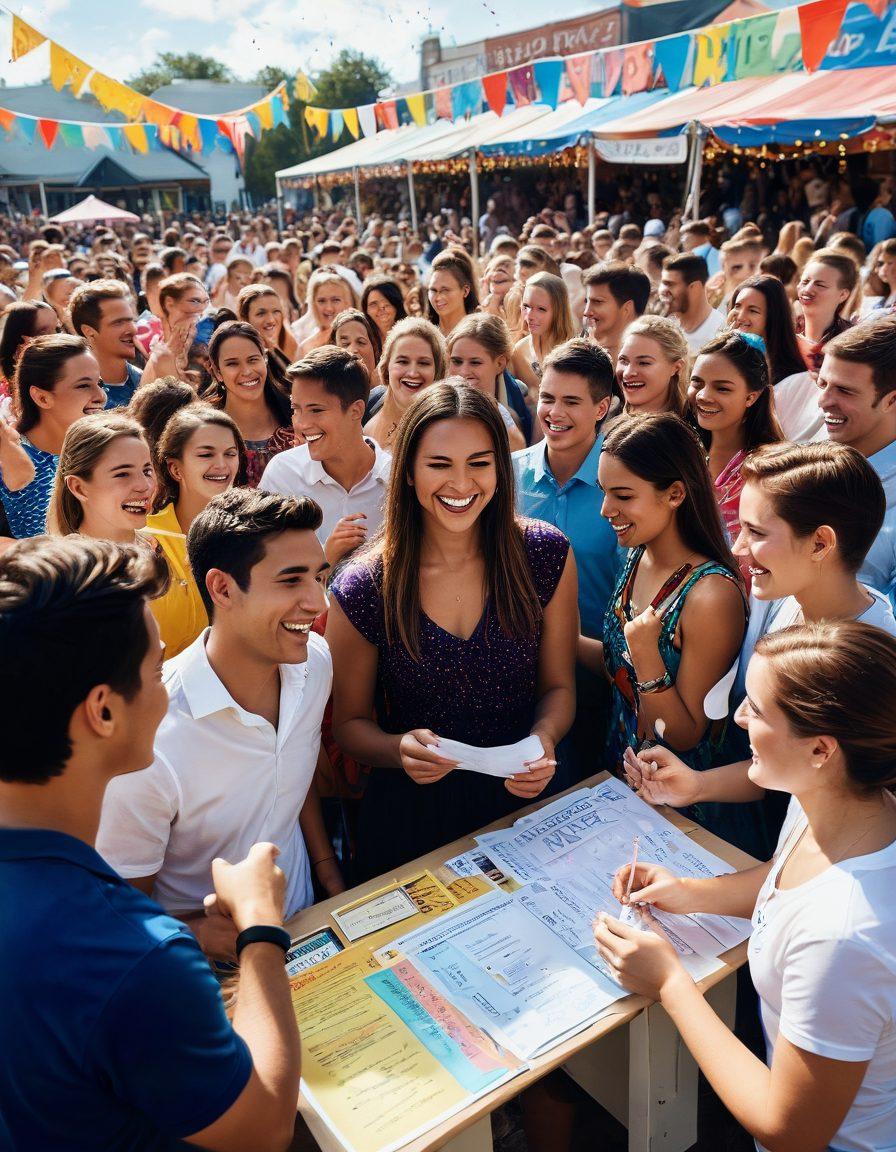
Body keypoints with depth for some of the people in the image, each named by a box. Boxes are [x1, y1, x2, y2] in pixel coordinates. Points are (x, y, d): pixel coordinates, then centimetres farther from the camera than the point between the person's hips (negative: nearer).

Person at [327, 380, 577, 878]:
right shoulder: (362, 589, -12)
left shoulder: (546, 556, -7)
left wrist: (544, 739, -17)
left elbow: (558, 685, 3)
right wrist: (399, 749, -21)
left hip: (523, 802, 1)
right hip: (412, 814, -1)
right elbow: (350, 721, 0)